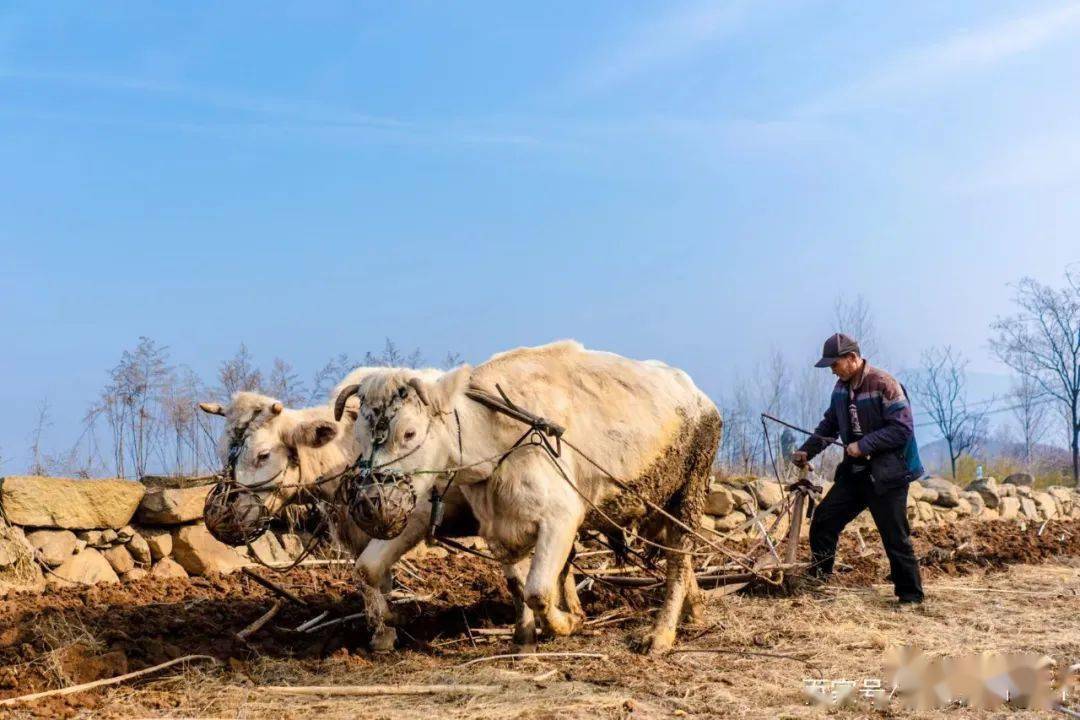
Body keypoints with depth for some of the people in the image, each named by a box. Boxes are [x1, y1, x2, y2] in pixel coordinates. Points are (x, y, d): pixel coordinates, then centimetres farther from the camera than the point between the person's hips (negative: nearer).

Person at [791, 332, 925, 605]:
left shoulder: (884, 385, -18)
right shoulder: (842, 387, 6)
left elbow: (902, 429, -20)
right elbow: (829, 424, 18)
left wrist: (863, 445, -22)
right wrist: (807, 450, 6)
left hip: (887, 475, -8)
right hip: (855, 471, 8)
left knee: (895, 538, -3)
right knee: (823, 520, 6)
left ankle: (911, 595, 9)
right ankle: (816, 579, 19)